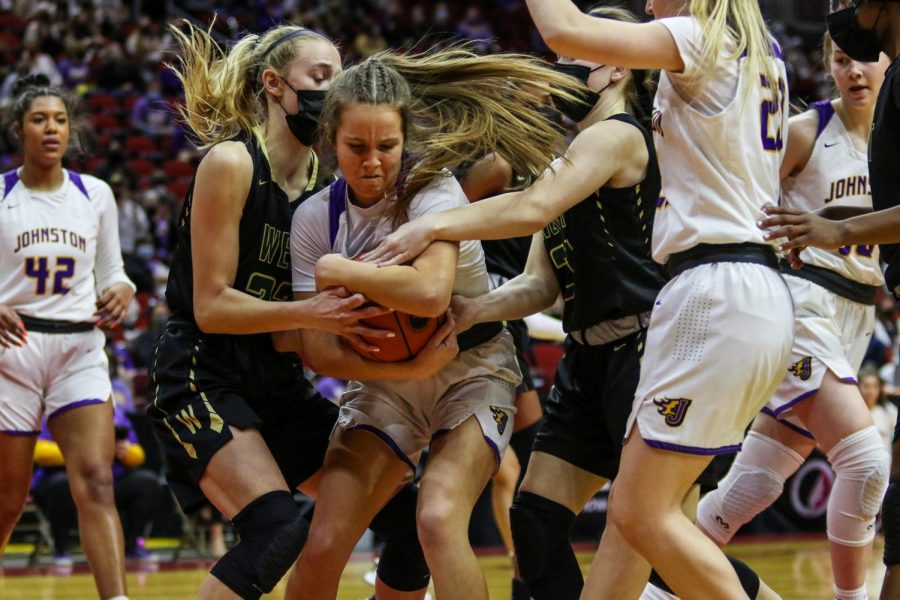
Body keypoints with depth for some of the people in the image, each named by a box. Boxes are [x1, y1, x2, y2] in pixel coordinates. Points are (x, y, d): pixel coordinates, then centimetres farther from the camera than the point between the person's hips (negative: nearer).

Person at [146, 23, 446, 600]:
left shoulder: (325, 185, 8)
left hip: (280, 383, 8)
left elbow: (293, 334, 8)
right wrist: (312, 312, -27)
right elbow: (211, 306, -15)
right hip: (202, 378, -8)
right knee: (277, 527, -29)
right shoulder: (231, 163, -12)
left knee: (408, 517, 2)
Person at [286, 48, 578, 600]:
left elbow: (430, 290, -40)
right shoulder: (315, 218, -8)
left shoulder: (432, 187, -20)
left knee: (439, 520, -29)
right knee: (322, 547, -9)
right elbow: (319, 351, -9)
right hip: (384, 382, 4)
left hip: (472, 372, -4)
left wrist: (339, 270, -25)